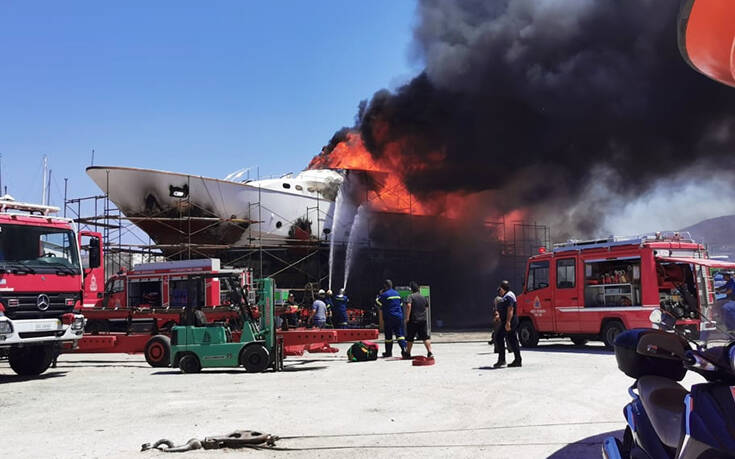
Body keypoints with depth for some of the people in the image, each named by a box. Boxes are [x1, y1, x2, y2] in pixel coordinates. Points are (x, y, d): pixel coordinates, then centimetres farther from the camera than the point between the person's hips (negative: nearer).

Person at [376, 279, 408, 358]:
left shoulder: (384, 295, -9)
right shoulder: (397, 294, 13)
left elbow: (377, 303, -4)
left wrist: (380, 295, 7)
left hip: (389, 318, -5)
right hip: (398, 317, 5)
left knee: (388, 336, 6)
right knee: (399, 334, 1)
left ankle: (388, 352, 14)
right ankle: (404, 348, -20)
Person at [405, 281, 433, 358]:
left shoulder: (411, 296, -8)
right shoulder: (423, 297, 9)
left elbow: (408, 306, -24)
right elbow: (427, 307, 22)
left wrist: (407, 317, -20)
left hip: (413, 321, -4)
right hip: (423, 320, 4)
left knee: (410, 338, 8)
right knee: (426, 337, 3)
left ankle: (408, 353, 17)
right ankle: (430, 352, -7)